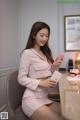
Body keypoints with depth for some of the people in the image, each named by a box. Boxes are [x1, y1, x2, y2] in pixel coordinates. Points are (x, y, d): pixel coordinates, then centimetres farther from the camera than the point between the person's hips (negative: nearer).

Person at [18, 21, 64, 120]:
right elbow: (21, 79, -12)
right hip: (32, 100, -6)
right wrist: (41, 83, -23)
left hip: (45, 98, 7)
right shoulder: (27, 53, -10)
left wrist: (54, 67, -5)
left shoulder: (45, 53, 12)